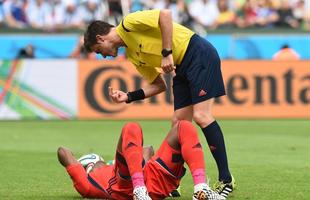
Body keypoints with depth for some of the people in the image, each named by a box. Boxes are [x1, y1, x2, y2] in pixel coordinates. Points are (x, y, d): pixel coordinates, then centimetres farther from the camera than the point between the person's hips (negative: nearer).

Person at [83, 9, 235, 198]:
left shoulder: (129, 23, -8)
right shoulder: (132, 55, 17)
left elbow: (165, 14, -22)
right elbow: (159, 85, 16)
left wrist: (167, 53, -22)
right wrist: (129, 96, 7)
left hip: (199, 54, -10)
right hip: (182, 68, 10)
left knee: (201, 116, -16)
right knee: (179, 122, 5)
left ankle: (226, 180, -14)